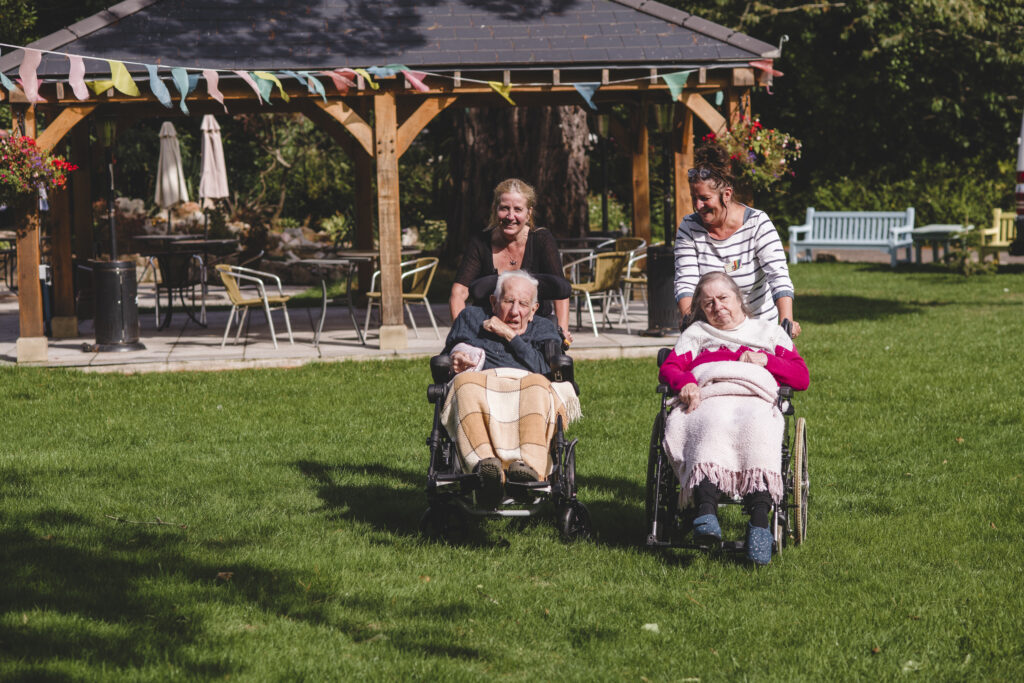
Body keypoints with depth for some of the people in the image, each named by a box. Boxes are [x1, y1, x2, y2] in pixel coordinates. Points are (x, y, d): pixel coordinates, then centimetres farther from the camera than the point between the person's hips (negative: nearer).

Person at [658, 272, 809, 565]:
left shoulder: (769, 331, 31)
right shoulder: (697, 333, 34)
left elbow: (801, 378, 20)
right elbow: (668, 368, 16)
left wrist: (766, 360, 4)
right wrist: (685, 383, -7)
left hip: (755, 400, 0)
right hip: (707, 399, 0)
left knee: (755, 429, -38)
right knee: (712, 429, -38)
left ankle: (759, 524, -55)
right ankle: (706, 512, -61)